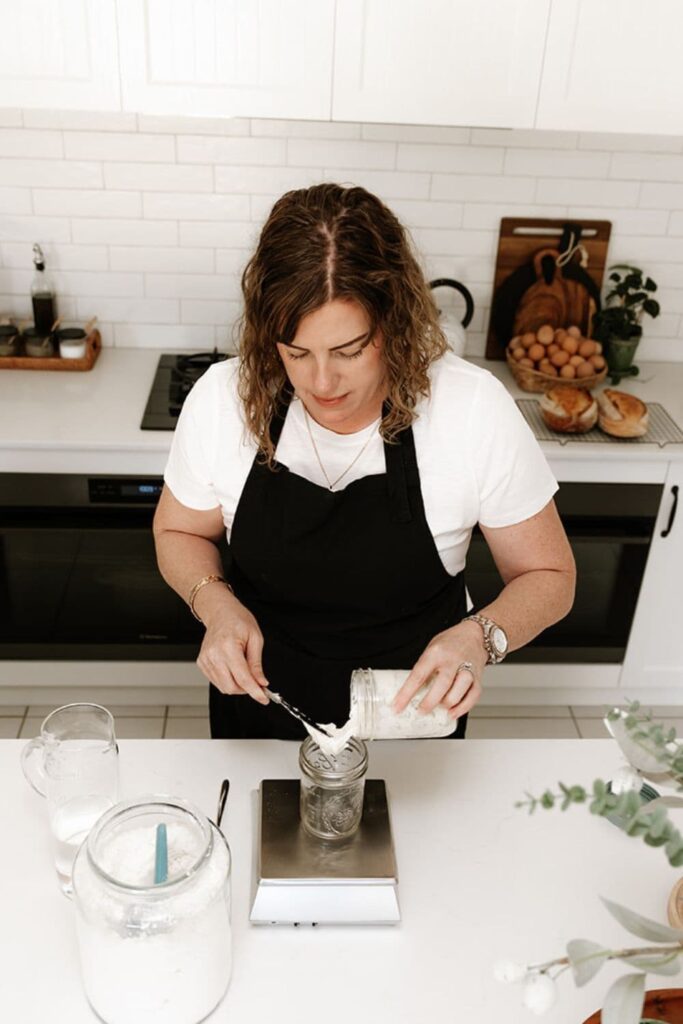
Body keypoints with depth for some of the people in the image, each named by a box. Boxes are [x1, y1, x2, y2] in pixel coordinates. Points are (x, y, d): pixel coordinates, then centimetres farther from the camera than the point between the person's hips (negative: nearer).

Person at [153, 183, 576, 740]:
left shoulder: (475, 409, -24)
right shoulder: (223, 398, -20)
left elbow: (549, 577, -11)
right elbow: (179, 532, -1)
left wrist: (480, 637, -31)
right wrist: (217, 605, -21)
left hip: (409, 712, -1)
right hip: (260, 697, 2)